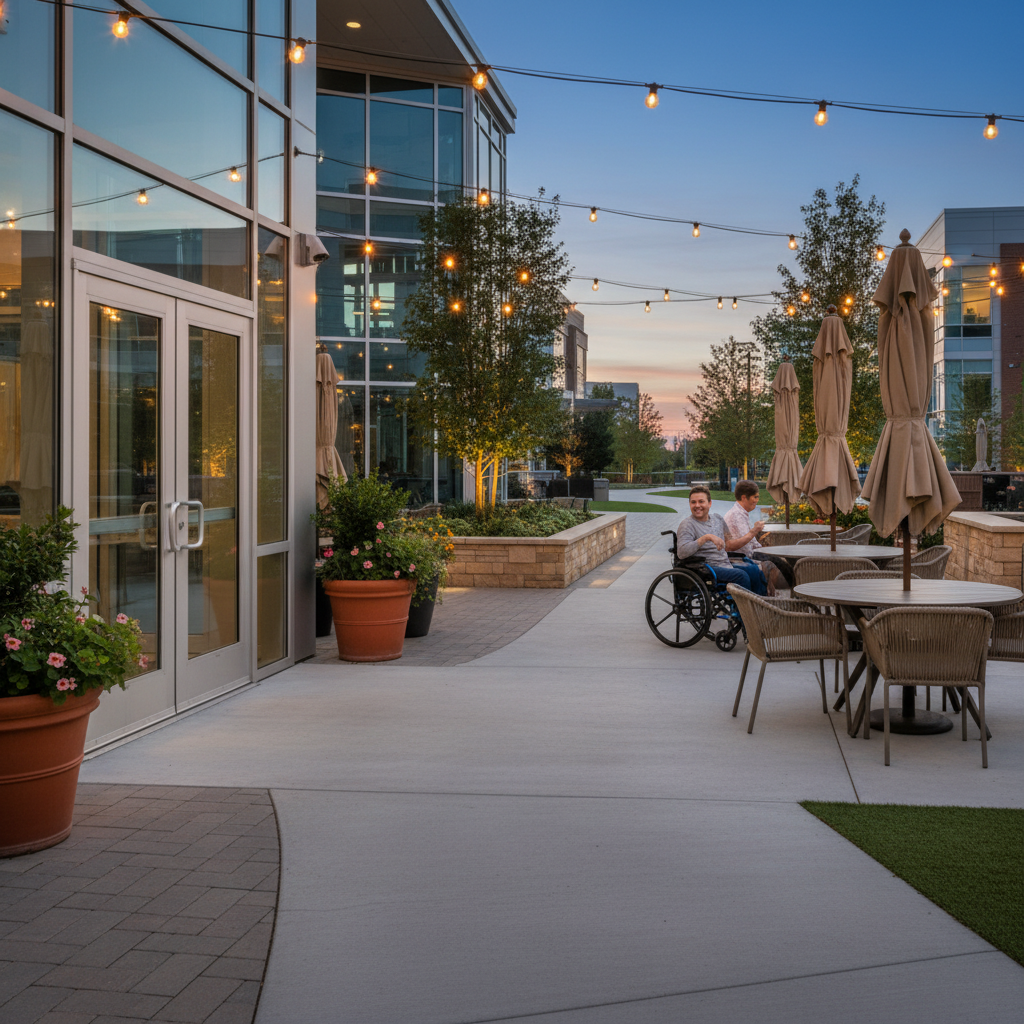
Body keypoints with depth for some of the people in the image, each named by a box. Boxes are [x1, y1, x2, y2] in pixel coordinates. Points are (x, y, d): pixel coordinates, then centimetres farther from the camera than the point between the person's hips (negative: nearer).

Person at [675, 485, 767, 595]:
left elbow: (729, 545, 24)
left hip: (726, 565, 7)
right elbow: (681, 553, -22)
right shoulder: (687, 525, -6)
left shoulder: (717, 518, 18)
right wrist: (707, 537, -26)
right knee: (740, 575, -29)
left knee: (754, 570, -18)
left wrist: (752, 534, 12)